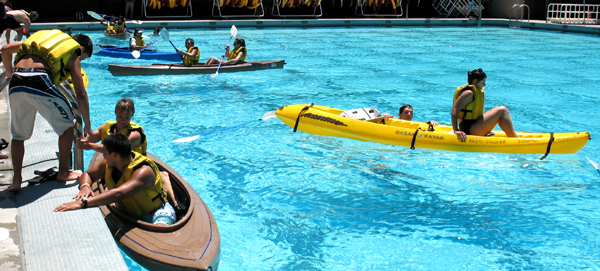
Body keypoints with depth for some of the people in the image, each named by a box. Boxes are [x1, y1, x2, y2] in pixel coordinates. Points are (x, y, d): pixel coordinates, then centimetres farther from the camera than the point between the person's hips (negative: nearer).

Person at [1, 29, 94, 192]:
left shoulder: (42, 38, 32)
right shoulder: (73, 56, 17)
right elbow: (81, 94, 12)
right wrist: (88, 125, 17)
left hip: (16, 83, 5)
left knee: (18, 135, 19)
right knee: (67, 125, 16)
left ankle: (16, 180, 16)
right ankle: (63, 172, 22)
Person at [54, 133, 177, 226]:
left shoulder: (144, 171, -30)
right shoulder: (108, 165, -4)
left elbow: (119, 193, -46)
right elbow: (87, 174, 13)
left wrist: (83, 202, -53)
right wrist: (85, 186, -15)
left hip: (157, 211, -8)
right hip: (128, 214, 8)